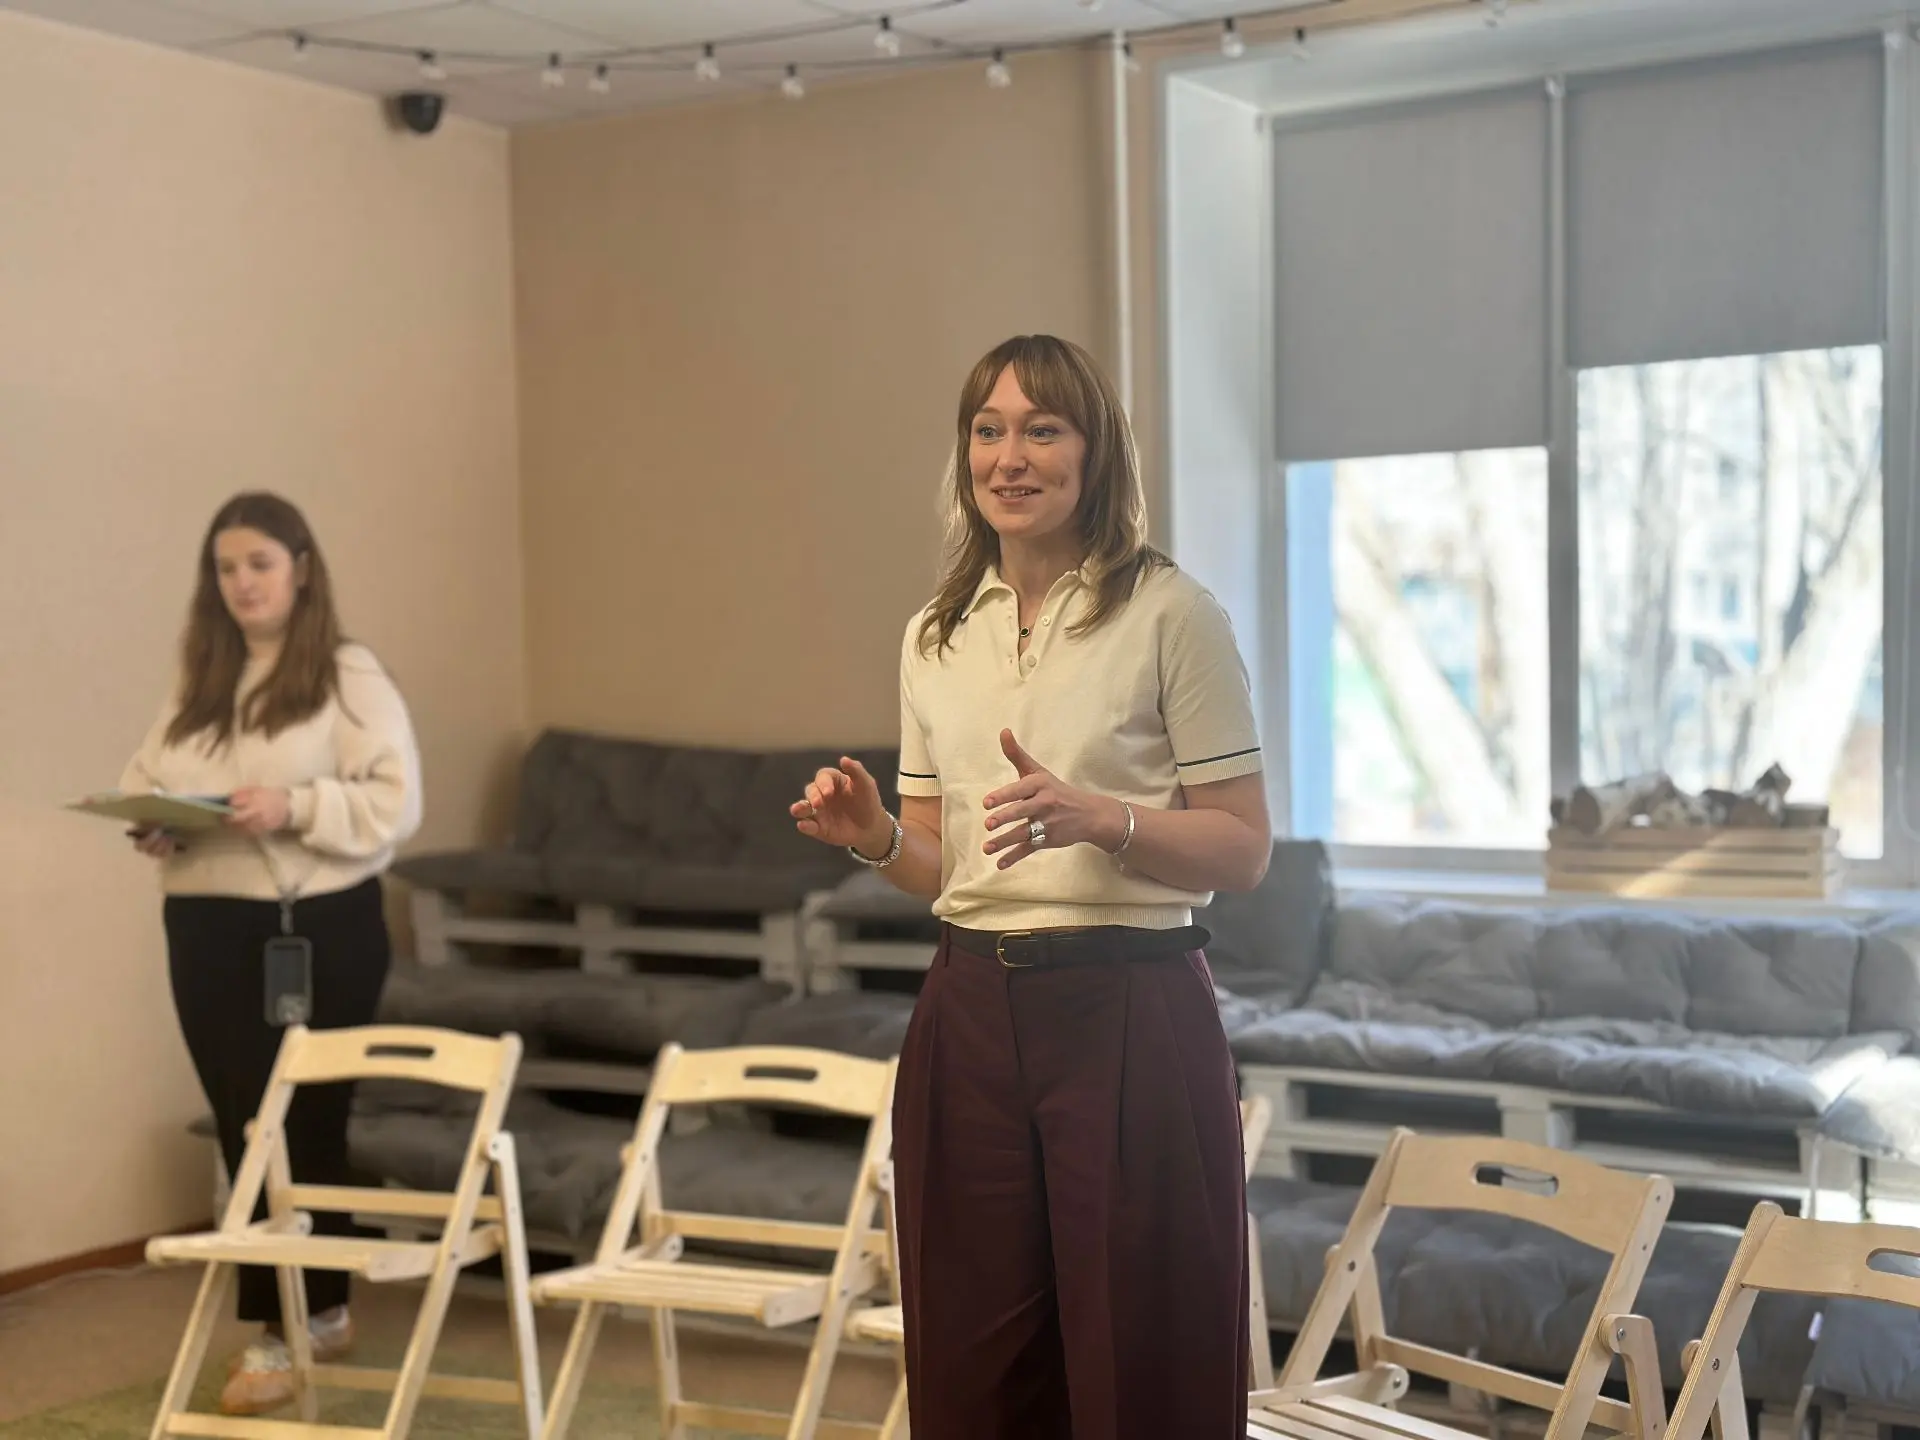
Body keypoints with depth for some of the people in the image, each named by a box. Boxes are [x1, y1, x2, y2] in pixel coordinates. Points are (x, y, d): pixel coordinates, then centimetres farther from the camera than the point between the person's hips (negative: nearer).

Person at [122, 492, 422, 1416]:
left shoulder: (351, 678, -4)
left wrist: (294, 807, -24)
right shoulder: (196, 684, 15)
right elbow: (144, 781, 15)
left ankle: (281, 1336, 4)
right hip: (206, 931, 6)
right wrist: (151, 826, -7)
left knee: (298, 1127, -1)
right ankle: (320, 1308, 24)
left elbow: (395, 805, -11)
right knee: (244, 1129, 9)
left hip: (319, 930, -6)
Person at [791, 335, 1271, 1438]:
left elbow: (1244, 848, -6)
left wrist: (1096, 817, -21)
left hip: (1129, 1014, -5)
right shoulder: (936, 637, 11)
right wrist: (875, 839, -4)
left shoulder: (1172, 614, -5)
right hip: (973, 1015, 5)